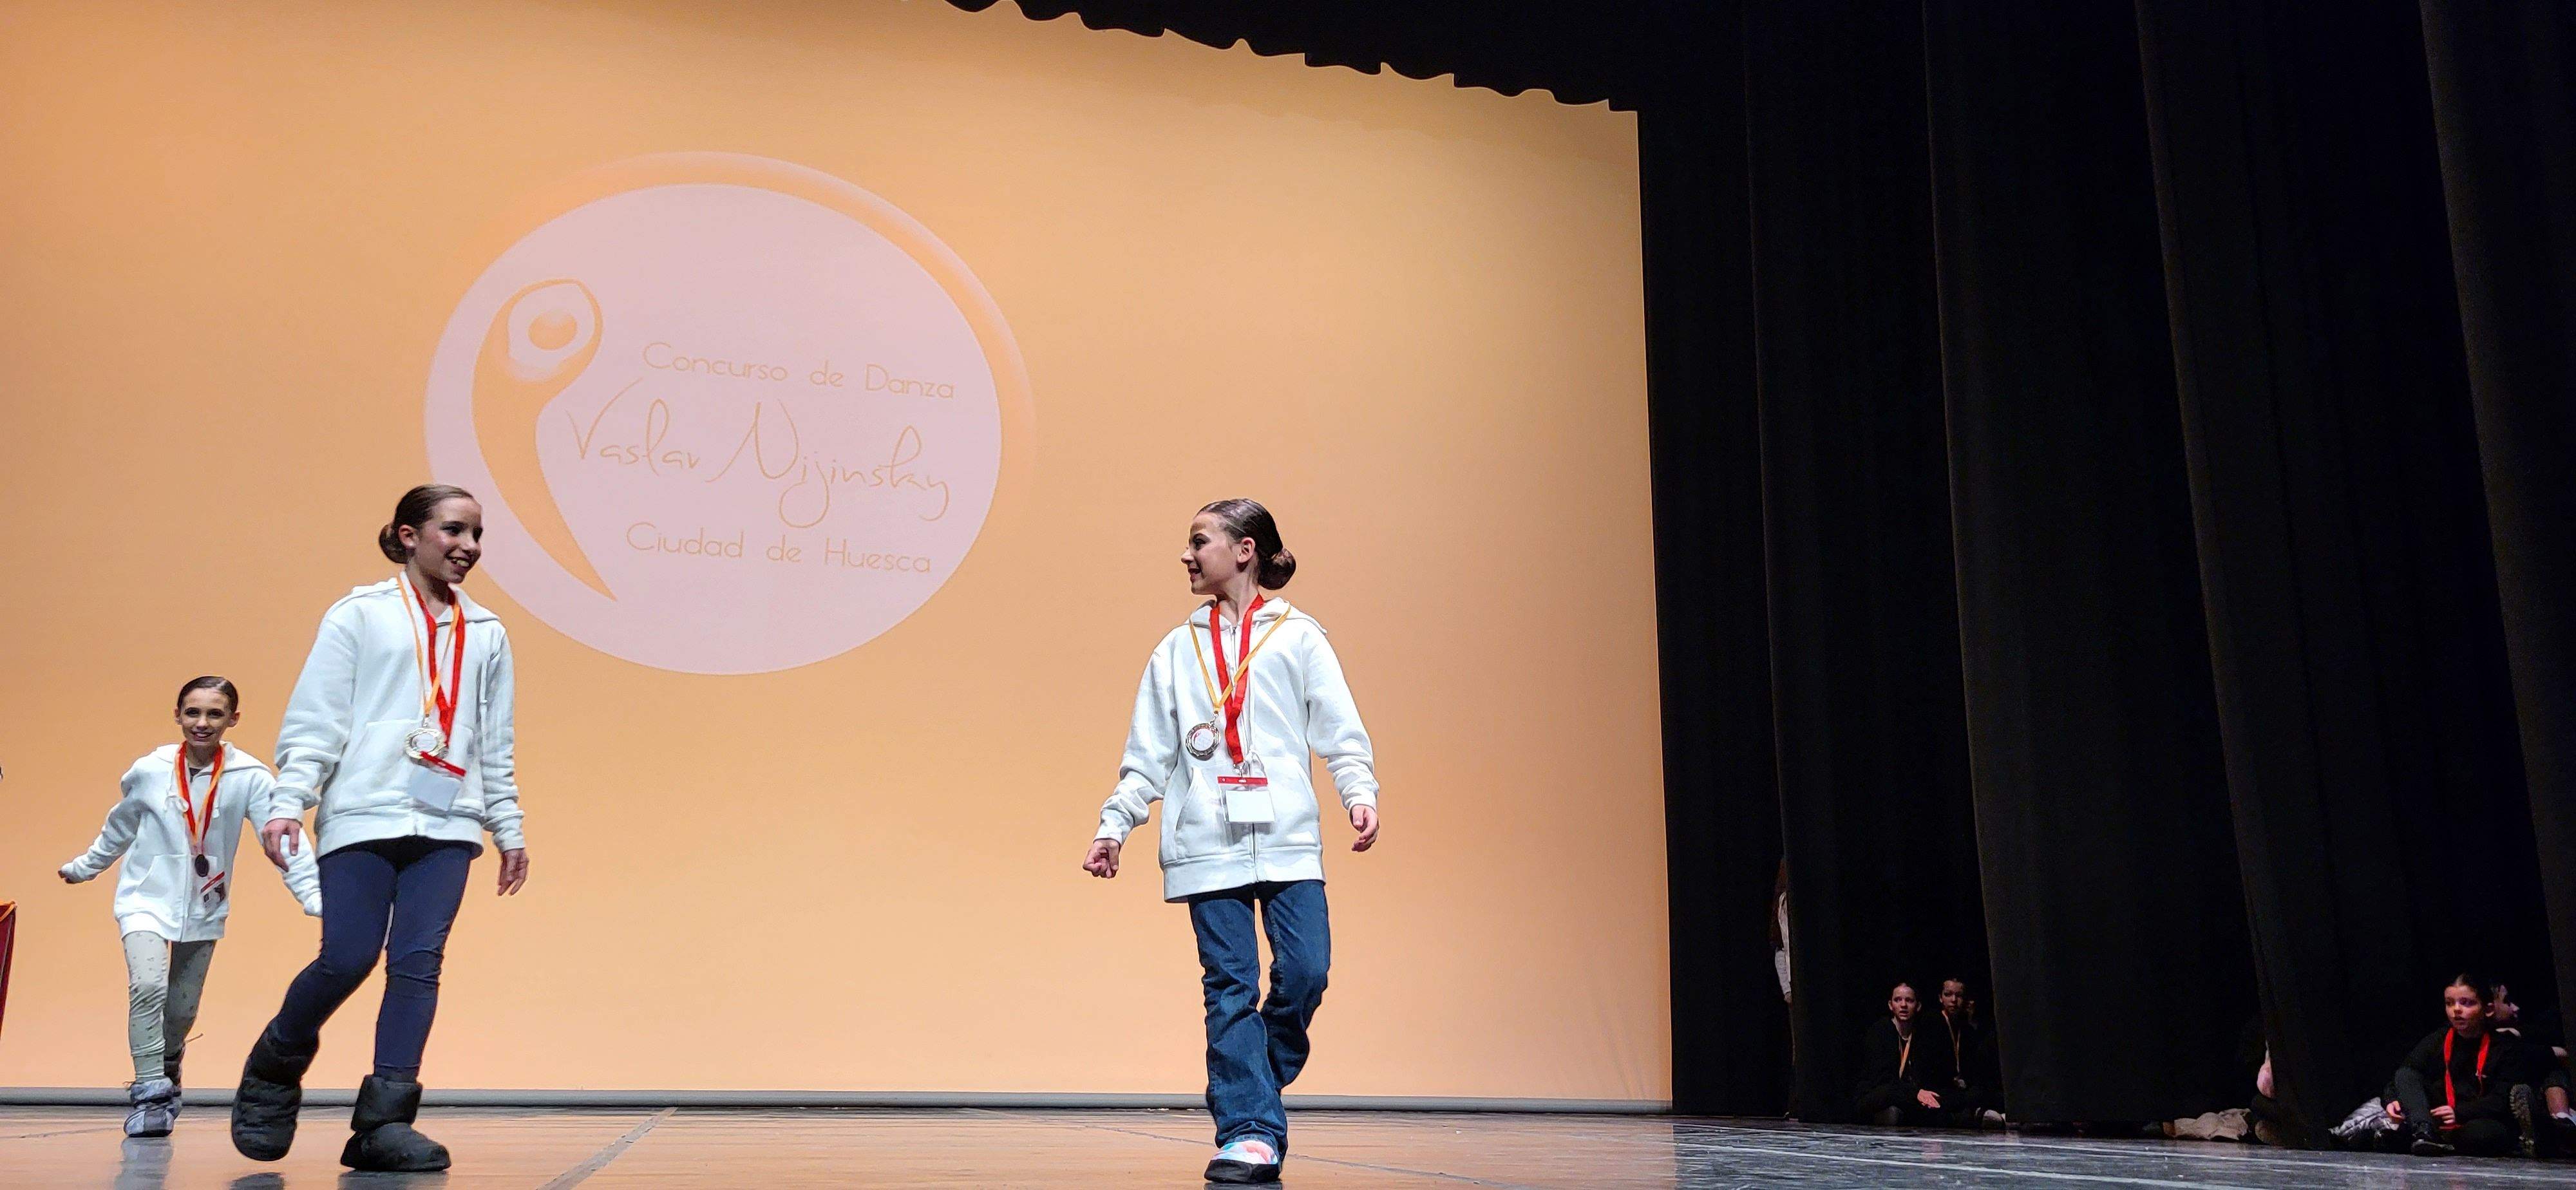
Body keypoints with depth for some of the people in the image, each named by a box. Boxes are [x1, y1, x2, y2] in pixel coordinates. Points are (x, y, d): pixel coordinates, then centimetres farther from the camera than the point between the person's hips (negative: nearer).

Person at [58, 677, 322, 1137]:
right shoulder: (149, 771, -10)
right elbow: (119, 828, 10)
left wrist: (314, 896, -31)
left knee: (182, 1010, 12)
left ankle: (165, 1080, 40)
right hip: (146, 900, -1)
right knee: (149, 986, -24)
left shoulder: (250, 777, -16)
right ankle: (149, 1092, -13)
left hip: (204, 908, 1)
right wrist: (84, 867, 24)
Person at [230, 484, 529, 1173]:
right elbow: (314, 720, 1)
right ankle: (272, 1069, 20)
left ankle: (383, 1122, -6)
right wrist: (288, 802, -9)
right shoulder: (360, 615, 6)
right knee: (348, 958, -9)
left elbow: (497, 742, 20)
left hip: (448, 825, 3)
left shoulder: (486, 634, 17)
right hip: (363, 816, -3)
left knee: (419, 963, -7)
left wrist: (509, 827, 17)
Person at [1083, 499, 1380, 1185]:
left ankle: (1252, 1091, 16)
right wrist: (1113, 826, 10)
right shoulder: (1177, 651, 17)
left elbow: (1341, 731, 4)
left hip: (1288, 840, -1)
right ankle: (1250, 1132, 4)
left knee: (1305, 972, -10)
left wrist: (1360, 795, -10)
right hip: (1206, 845, 2)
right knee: (1231, 987, -2)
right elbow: (1147, 753, 17)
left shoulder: (1298, 637, 9)